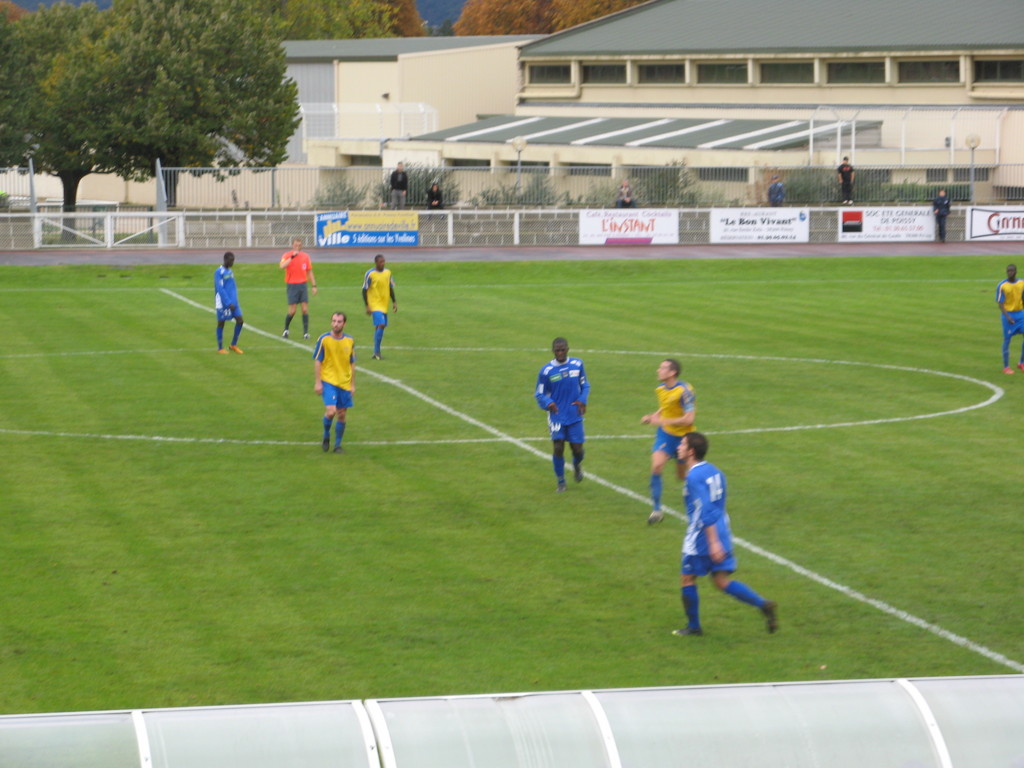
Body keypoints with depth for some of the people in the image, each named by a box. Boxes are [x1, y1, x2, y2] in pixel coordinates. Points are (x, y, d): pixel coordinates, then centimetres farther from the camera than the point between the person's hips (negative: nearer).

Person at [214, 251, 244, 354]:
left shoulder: (230, 272, 13)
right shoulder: (219, 272, -11)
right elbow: (220, 289, -17)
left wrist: (235, 302, 16)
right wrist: (228, 303, -20)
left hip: (233, 302, 7)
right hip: (223, 303, -7)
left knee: (240, 321, -1)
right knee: (221, 323, 2)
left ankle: (234, 345, 11)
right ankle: (220, 348, 13)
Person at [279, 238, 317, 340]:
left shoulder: (305, 256, 8)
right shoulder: (287, 256, -4)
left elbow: (309, 272, 14)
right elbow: (282, 266, -24)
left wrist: (314, 285, 10)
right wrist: (292, 257, -28)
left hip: (302, 285, 3)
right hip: (292, 285, -3)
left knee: (305, 309, -5)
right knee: (292, 311, -4)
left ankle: (305, 332, -1)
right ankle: (285, 330, 18)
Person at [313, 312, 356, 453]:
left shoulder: (349, 341, 5)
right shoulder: (324, 339, -5)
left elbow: (352, 364, 12)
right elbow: (317, 361, -3)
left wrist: (352, 385, 10)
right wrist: (317, 382, -8)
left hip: (344, 382, 4)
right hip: (328, 381, -3)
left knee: (342, 415, 5)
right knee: (331, 411, -18)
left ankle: (338, 445, 18)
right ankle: (326, 435, 10)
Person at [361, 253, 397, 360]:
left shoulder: (388, 273, 9)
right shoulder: (370, 274, -10)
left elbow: (390, 288, 19)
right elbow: (364, 290, -7)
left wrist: (394, 302, 13)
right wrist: (367, 306, -12)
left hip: (384, 305, 7)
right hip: (375, 304, -7)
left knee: (381, 327, 10)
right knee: (381, 325, -19)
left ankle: (376, 352, 19)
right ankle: (377, 352, -15)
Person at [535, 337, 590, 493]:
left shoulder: (577, 364, 0)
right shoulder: (546, 371, -7)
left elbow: (585, 385, 12)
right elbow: (539, 394, 0)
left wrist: (583, 399, -7)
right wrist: (548, 403, -21)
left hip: (575, 415, 2)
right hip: (557, 415, -2)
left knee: (577, 449, 2)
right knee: (558, 448, -10)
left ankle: (577, 465, 39)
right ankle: (560, 481, 9)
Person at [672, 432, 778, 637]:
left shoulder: (694, 477, -17)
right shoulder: (714, 471, 11)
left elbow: (705, 510, -24)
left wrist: (713, 542, -28)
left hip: (701, 539, -8)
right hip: (722, 534, 8)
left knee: (688, 579, 9)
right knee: (722, 581, 9)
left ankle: (693, 626, 17)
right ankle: (764, 605, -5)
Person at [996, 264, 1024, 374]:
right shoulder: (1002, 286, -10)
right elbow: (1000, 303, -13)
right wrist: (1007, 317, -24)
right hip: (1008, 314, -4)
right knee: (1007, 340, -1)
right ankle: (1006, 367, 8)